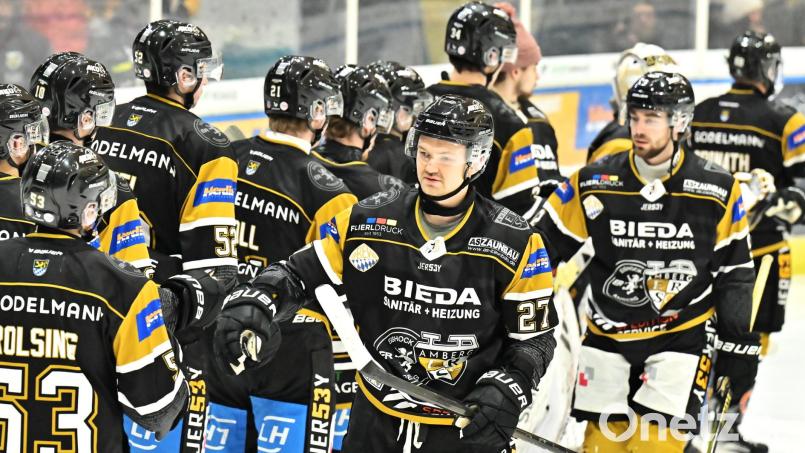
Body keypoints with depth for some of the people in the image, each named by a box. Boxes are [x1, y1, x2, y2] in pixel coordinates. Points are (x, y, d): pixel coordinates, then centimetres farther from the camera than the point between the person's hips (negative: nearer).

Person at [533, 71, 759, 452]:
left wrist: (737, 345, 1)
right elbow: (544, 244, 1)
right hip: (608, 335, 2)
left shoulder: (718, 192, -7)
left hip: (681, 336, -2)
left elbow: (734, 274, 2)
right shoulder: (593, 183, -6)